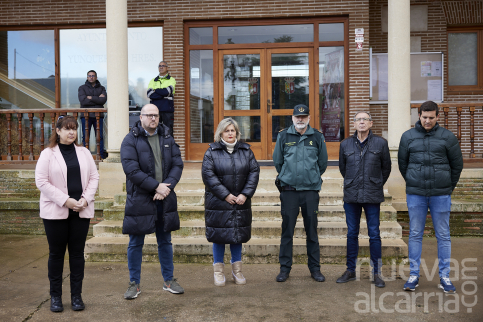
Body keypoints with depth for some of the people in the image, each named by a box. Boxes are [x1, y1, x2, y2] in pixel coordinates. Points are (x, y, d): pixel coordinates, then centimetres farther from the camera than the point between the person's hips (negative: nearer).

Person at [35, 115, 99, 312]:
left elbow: (94, 177, 7)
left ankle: (76, 295, 17)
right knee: (56, 253, 6)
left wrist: (86, 199, -8)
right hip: (55, 212, -2)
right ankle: (55, 296, 19)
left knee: (77, 252, 7)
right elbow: (41, 181, -7)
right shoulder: (48, 154, -1)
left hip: (81, 211, 3)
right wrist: (65, 200, -14)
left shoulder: (84, 153, 9)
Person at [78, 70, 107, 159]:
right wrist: (98, 99, -6)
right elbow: (83, 101, -8)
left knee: (100, 136, -1)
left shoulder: (101, 88, 14)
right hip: (86, 115, -1)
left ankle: (103, 156, 1)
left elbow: (104, 100, -5)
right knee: (85, 137, -1)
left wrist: (91, 98, -8)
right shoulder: (82, 88, 9)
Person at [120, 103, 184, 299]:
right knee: (136, 244, 7)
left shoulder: (167, 139, 9)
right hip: (139, 199, -4)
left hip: (165, 198, 4)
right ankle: (134, 284, 21)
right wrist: (156, 186, -19)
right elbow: (131, 169, -16)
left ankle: (168, 281, 27)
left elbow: (177, 165, 3)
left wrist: (167, 186, -13)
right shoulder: (130, 140, -5)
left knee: (165, 242, 14)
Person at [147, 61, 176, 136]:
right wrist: (163, 95, -7)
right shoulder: (153, 81, 17)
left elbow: (167, 91, -10)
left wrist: (155, 90, 2)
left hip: (167, 110, -3)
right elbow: (149, 94, 0)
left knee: (168, 131, -3)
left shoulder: (171, 80, 9)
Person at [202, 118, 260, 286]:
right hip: (218, 202, -3)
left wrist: (245, 194, -8)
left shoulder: (246, 150, 7)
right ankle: (219, 271, 20)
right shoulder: (212, 151, -3)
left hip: (241, 202, 3)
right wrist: (225, 195, -14)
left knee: (238, 234, 11)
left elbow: (254, 172, 3)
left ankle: (237, 270, 26)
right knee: (219, 236, 4)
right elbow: (208, 174, -10)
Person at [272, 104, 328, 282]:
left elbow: (323, 163, 15)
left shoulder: (317, 137, 4)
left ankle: (315, 268, 19)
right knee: (287, 231, 3)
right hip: (289, 191, 0)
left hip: (311, 191, 0)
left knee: (312, 231, 7)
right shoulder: (283, 136, 4)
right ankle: (285, 268, 14)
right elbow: (277, 161, 13)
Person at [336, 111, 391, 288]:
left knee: (374, 234, 3)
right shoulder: (345, 144, 5)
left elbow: (386, 167, 11)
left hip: (372, 196, -2)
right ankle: (350, 270, 20)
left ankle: (376, 273, 14)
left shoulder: (380, 143, 0)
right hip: (351, 195, 2)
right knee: (352, 234, 9)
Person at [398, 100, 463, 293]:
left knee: (443, 236, 6)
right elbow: (402, 163, 11)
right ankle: (414, 275, 15)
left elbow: (457, 164, 8)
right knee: (415, 234, 6)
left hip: (441, 195, 0)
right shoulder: (408, 137, 3)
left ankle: (444, 277, 16)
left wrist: (448, 187, 10)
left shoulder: (447, 137, 1)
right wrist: (413, 184, 10)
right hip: (415, 194, 1)